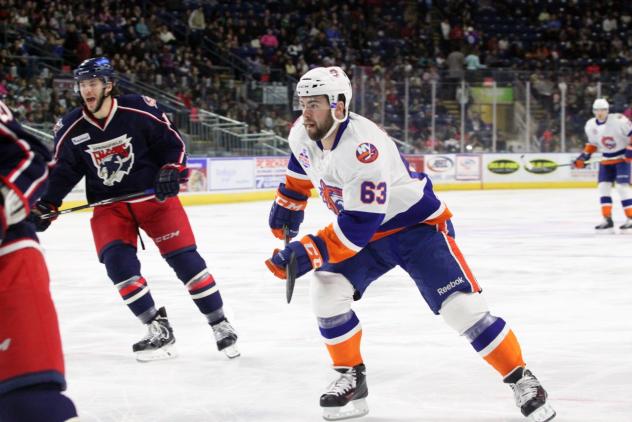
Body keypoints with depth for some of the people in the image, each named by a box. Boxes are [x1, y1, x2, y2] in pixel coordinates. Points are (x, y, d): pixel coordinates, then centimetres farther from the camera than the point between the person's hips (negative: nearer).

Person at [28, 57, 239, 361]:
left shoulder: (139, 110, -13)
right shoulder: (71, 129, -5)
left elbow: (173, 142, -3)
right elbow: (63, 171, 5)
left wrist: (171, 172, -17)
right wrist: (46, 206, -5)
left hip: (154, 195, -3)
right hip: (108, 206, 3)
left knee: (184, 258, -7)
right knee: (117, 261, -17)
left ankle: (220, 326, 5)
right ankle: (158, 330, -7)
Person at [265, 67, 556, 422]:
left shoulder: (363, 147, -35)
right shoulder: (303, 135, -10)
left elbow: (360, 224, -36)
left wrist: (310, 252, -38)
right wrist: (288, 204, 22)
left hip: (419, 224, -7)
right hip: (365, 231, 7)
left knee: (461, 305, -16)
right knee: (327, 291, -10)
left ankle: (522, 379, -3)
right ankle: (351, 378, 7)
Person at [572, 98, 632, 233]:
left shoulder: (618, 120, -20)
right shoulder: (590, 125, 0)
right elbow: (592, 143, 13)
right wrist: (584, 156, 3)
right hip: (606, 160, 6)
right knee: (603, 186, -2)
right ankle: (607, 220, 4)